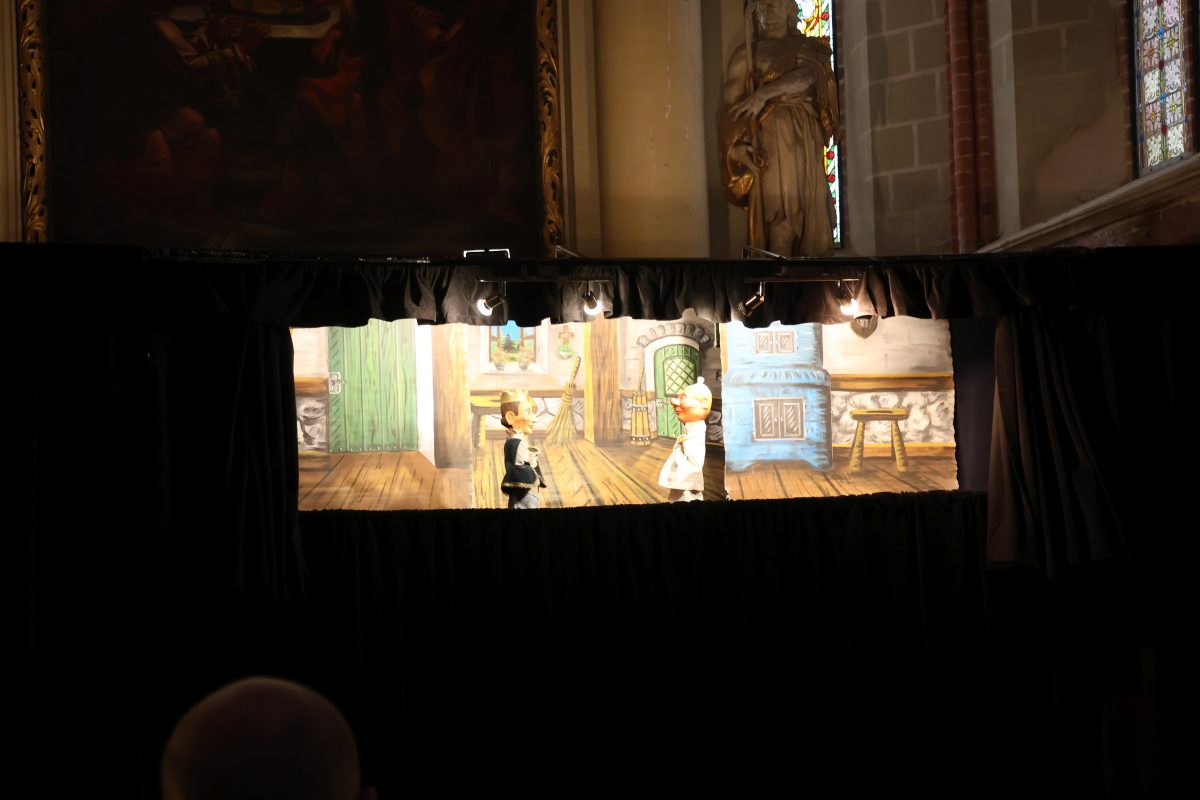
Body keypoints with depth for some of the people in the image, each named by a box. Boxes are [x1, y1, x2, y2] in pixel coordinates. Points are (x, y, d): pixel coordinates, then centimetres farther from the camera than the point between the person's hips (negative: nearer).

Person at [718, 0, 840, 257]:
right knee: (780, 211, -14)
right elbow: (730, 103, 3)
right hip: (770, 139, -3)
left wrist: (764, 93, -18)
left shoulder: (808, 48, 18)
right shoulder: (746, 53, 13)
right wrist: (737, 145, -12)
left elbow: (808, 75, -4)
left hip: (806, 139, 3)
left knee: (812, 210, -6)